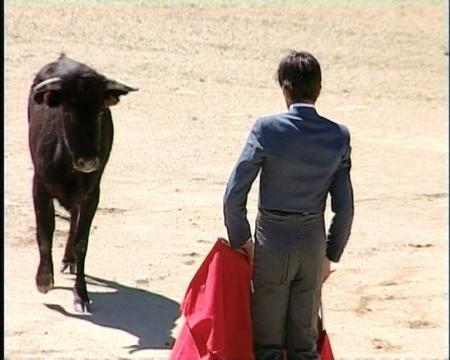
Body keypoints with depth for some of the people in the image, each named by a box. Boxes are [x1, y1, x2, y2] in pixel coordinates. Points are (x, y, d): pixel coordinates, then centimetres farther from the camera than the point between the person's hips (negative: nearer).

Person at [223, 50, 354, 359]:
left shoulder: (266, 129, -13)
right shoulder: (339, 136, -4)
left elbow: (234, 196, -13)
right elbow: (344, 207, -1)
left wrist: (241, 240, 2)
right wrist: (331, 255, 11)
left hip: (271, 243, -3)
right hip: (313, 246, 3)